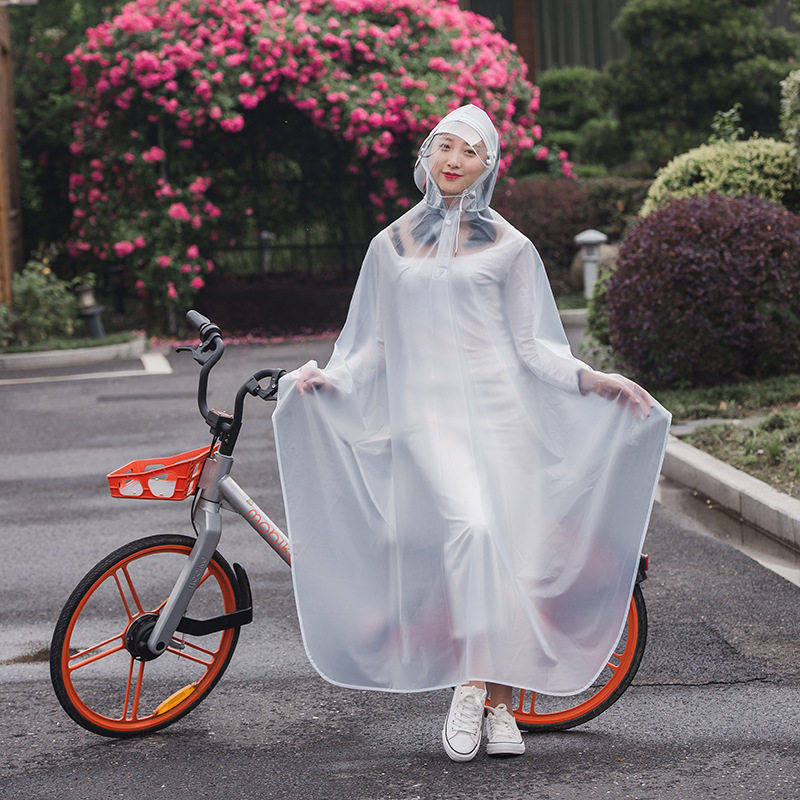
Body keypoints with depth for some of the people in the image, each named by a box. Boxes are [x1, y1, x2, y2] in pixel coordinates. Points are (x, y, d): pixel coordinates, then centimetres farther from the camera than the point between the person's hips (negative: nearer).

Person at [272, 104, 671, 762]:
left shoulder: (509, 247, 13)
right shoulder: (393, 245, 17)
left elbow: (532, 345, 9)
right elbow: (374, 344, 17)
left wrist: (594, 381, -5)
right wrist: (329, 376, 0)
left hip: (500, 411, 1)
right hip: (426, 414, -1)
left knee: (508, 550, -5)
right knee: (469, 527, -25)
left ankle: (500, 702, 6)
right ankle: (467, 687, -20)